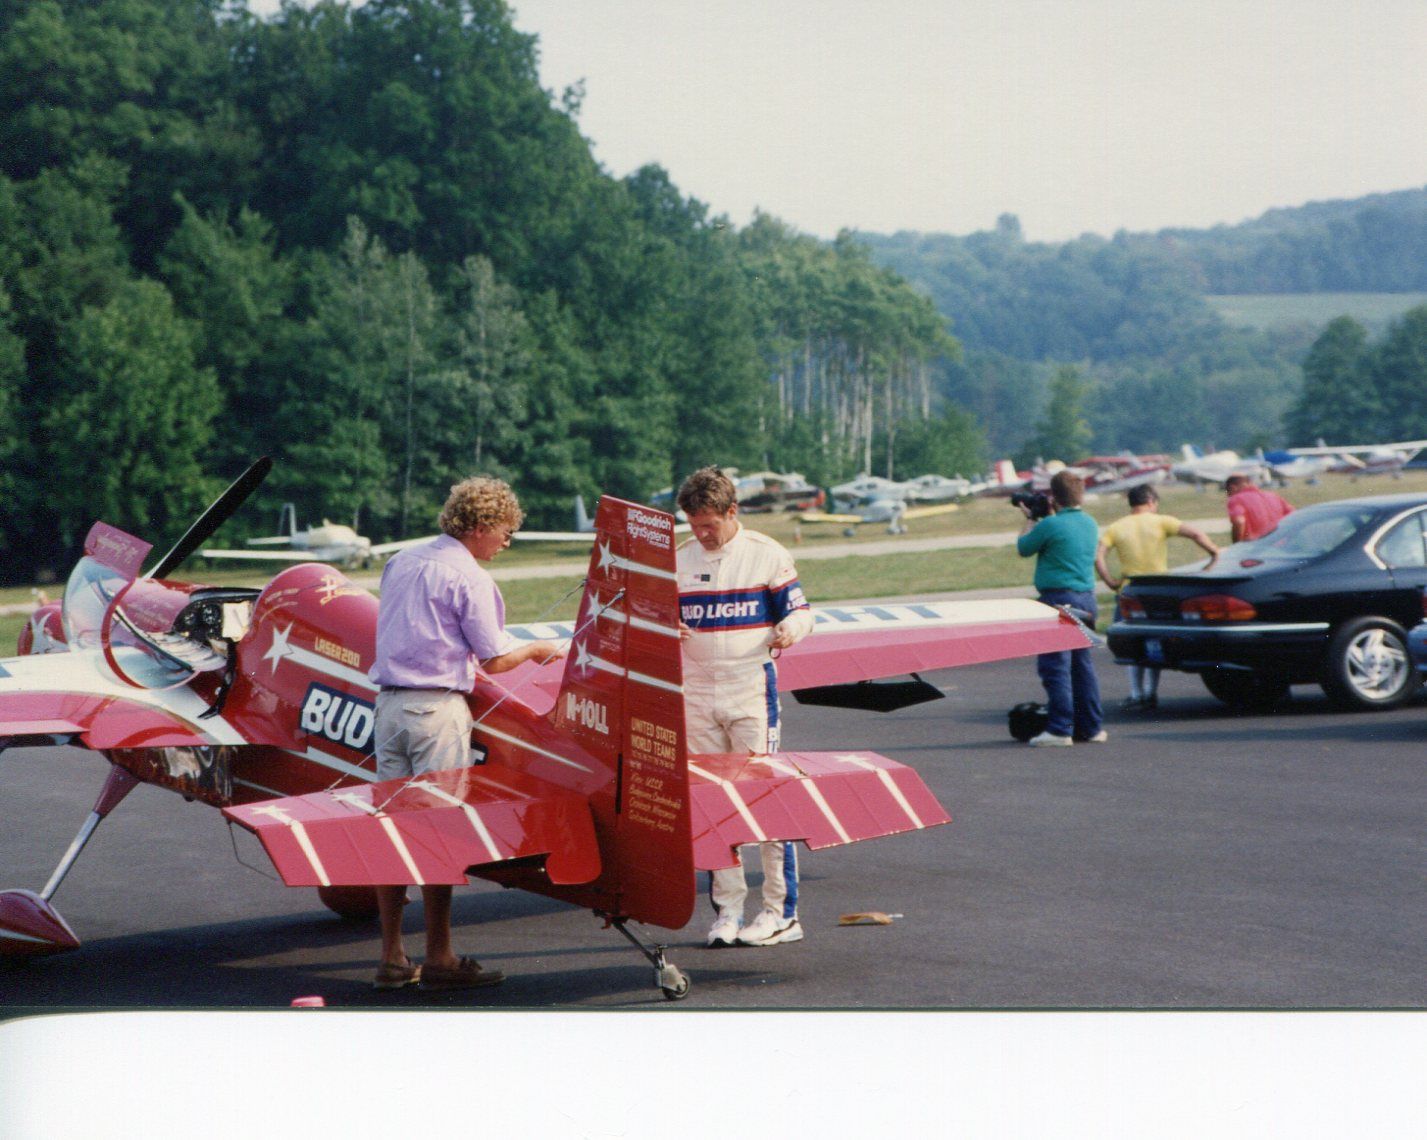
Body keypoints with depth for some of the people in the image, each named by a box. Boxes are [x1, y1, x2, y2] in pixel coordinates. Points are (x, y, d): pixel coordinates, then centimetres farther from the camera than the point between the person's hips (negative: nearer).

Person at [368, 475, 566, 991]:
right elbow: (494, 660, -7)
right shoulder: (468, 577, -8)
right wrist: (538, 650, 12)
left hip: (388, 701, 7)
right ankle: (439, 959, -1)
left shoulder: (401, 562, 15)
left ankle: (392, 958, 10)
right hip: (438, 707, -7)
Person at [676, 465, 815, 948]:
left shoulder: (766, 555, -1)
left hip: (752, 689, -4)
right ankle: (727, 909, 11)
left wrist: (789, 630, -22)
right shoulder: (680, 560, 10)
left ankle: (780, 912, 0)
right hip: (697, 692, 4)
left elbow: (798, 609, 1)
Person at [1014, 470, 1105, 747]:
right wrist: (1046, 517, 26)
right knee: (1083, 664, 14)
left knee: (1055, 666, -5)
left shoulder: (1051, 525, -14)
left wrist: (1030, 520, 15)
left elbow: (1023, 548, 1)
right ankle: (1092, 728, 16)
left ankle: (1060, 730, -9)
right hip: (1086, 599, 8)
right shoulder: (1090, 524, 9)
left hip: (1058, 598, -8)